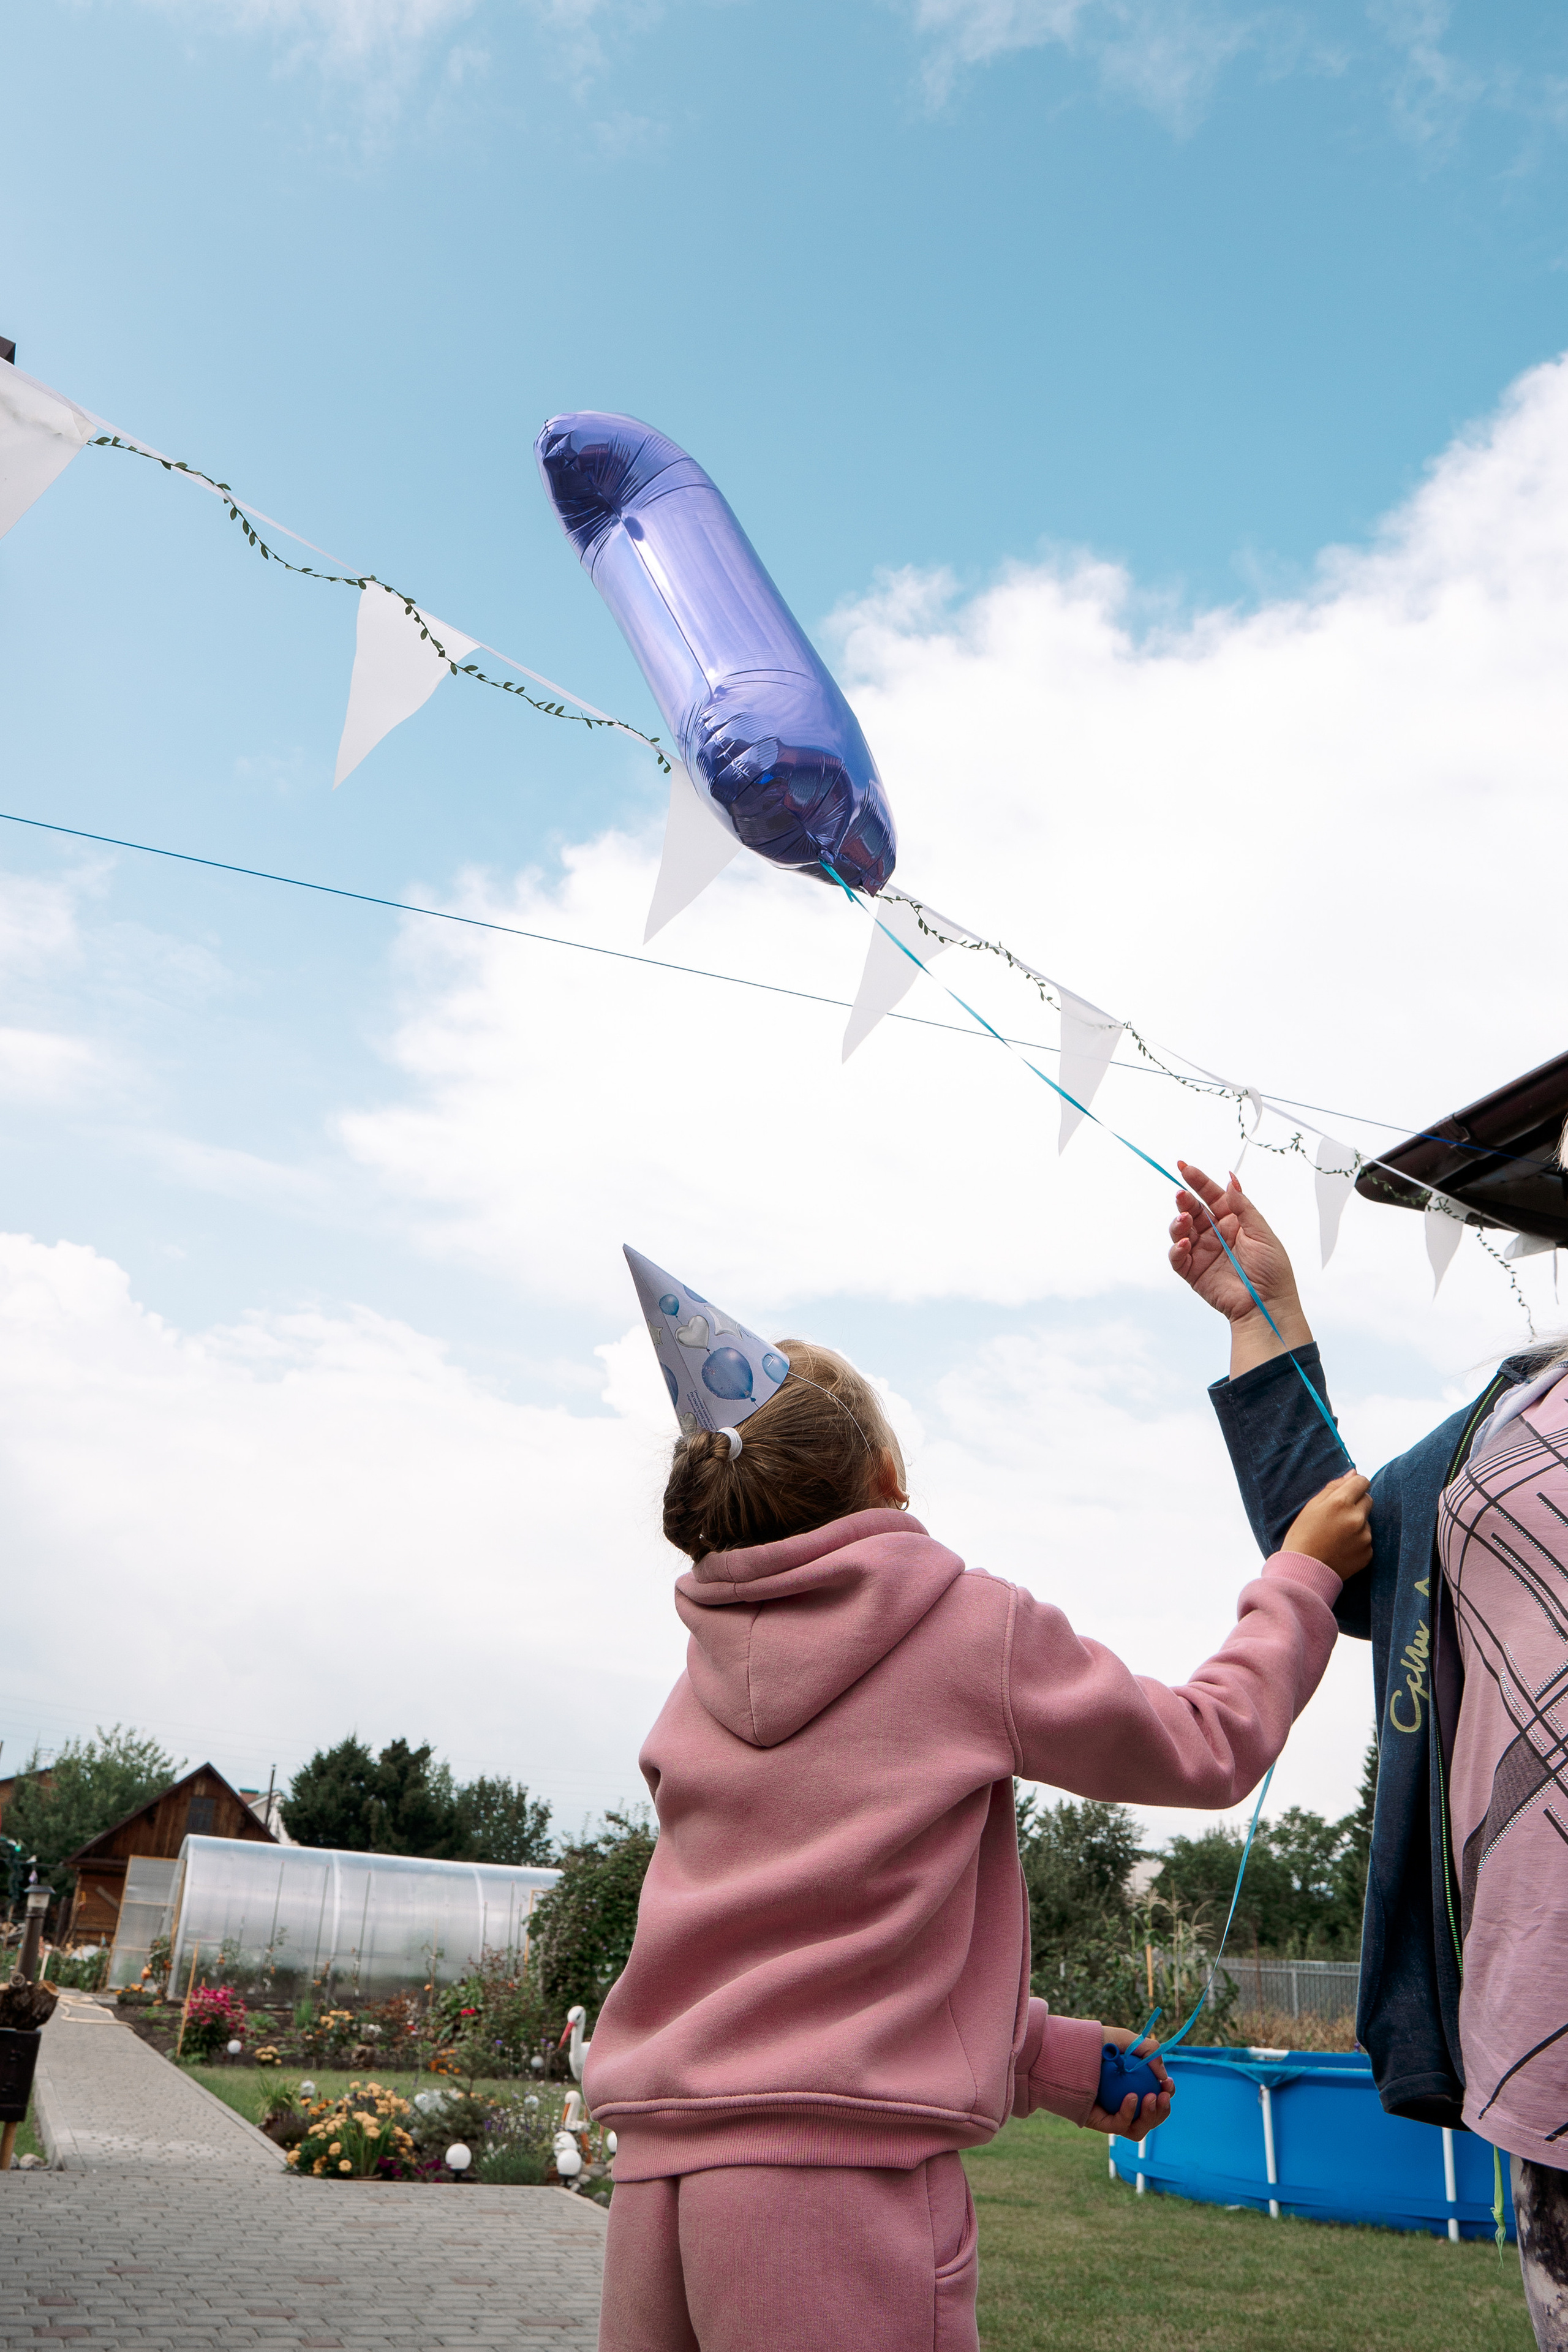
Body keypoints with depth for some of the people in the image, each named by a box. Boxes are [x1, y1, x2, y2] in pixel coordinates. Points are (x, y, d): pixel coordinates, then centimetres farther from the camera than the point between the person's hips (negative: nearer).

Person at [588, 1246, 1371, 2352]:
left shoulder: (702, 1678, 10)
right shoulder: (973, 1626, -6)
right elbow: (1209, 1745, 6)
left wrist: (1053, 2055, 19)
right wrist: (1304, 1573, 20)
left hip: (662, 2174, 6)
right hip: (845, 2174, -5)